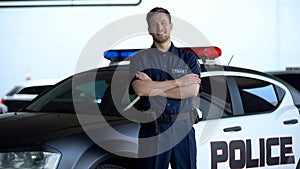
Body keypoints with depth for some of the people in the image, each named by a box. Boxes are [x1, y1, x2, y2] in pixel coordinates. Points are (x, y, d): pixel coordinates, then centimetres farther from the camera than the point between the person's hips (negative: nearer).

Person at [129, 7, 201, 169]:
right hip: (152, 128, -1)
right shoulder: (140, 58, 7)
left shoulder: (188, 57, 11)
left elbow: (193, 90, -5)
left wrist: (154, 88, -8)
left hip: (183, 127, 1)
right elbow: (139, 89, -11)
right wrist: (179, 82, -9)